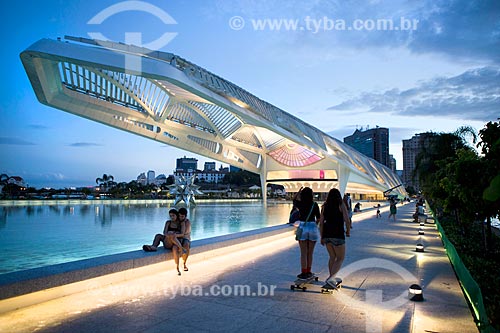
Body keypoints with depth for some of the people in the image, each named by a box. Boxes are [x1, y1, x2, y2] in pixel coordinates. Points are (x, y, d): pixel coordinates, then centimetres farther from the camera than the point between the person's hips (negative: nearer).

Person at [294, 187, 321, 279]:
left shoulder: (300, 204, -5)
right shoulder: (315, 205, -4)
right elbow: (318, 219, 3)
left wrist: (299, 191, 20)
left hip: (302, 228, -1)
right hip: (313, 228, 1)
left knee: (303, 253, 6)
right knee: (310, 253, 12)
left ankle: (304, 273, 10)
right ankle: (308, 272, 21)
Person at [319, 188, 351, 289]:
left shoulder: (324, 206, 8)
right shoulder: (341, 205, -3)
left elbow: (321, 222, 5)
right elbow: (347, 220, -12)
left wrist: (322, 237, 11)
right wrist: (348, 231, 6)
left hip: (326, 234, 5)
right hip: (338, 235, -5)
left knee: (332, 257, 21)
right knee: (340, 259, 5)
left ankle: (332, 279, 23)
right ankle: (330, 279, -13)